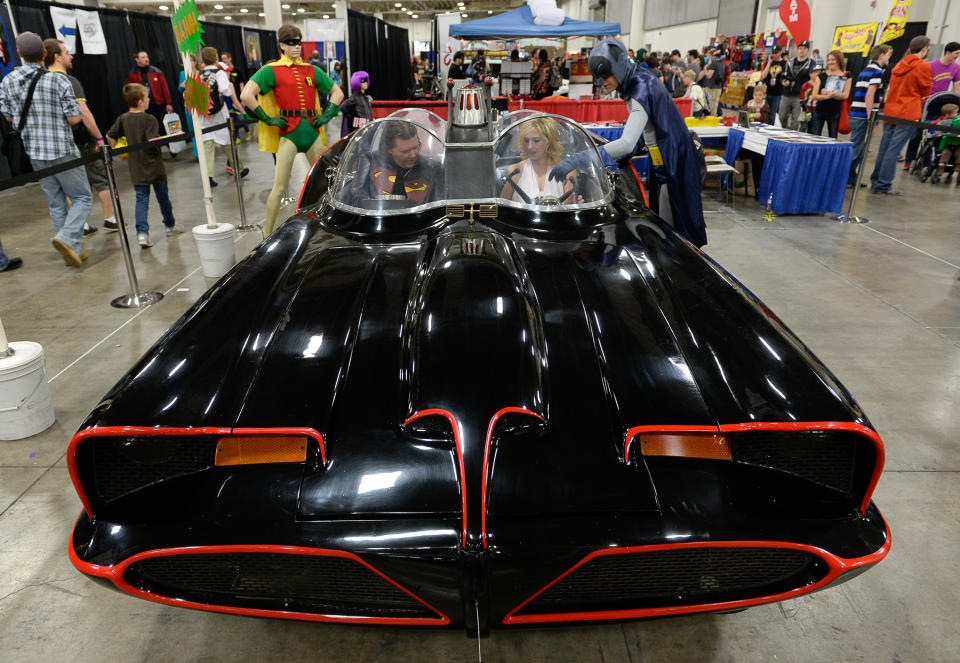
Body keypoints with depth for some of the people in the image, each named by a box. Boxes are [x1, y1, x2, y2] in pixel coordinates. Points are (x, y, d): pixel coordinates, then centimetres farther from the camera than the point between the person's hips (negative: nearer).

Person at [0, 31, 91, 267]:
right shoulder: (58, 80, -12)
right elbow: (75, 118, -11)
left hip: (32, 152, 5)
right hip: (62, 151, -5)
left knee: (56, 203, 13)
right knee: (82, 197, 5)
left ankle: (73, 251, 15)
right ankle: (67, 238, -18)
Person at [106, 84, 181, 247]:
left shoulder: (123, 119, 4)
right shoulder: (149, 119, -13)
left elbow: (109, 137, 7)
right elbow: (152, 141, -24)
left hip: (136, 168, 4)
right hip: (154, 166, -4)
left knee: (142, 200, 4)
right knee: (162, 196, 14)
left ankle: (142, 232, -10)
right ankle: (170, 225, 31)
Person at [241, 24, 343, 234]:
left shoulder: (312, 70, 15)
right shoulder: (271, 70, 1)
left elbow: (337, 92, 22)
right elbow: (246, 96, -8)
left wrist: (327, 115, 10)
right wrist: (268, 119, -10)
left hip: (313, 131, 5)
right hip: (289, 132, -4)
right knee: (279, 187, -6)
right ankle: (267, 236, 1)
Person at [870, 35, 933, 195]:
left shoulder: (900, 64, 13)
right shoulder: (923, 66, -7)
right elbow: (925, 91, -1)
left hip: (890, 111, 7)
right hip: (908, 114, -7)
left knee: (884, 148, 10)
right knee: (893, 150, -7)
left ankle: (875, 182, 15)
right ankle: (884, 185, -6)